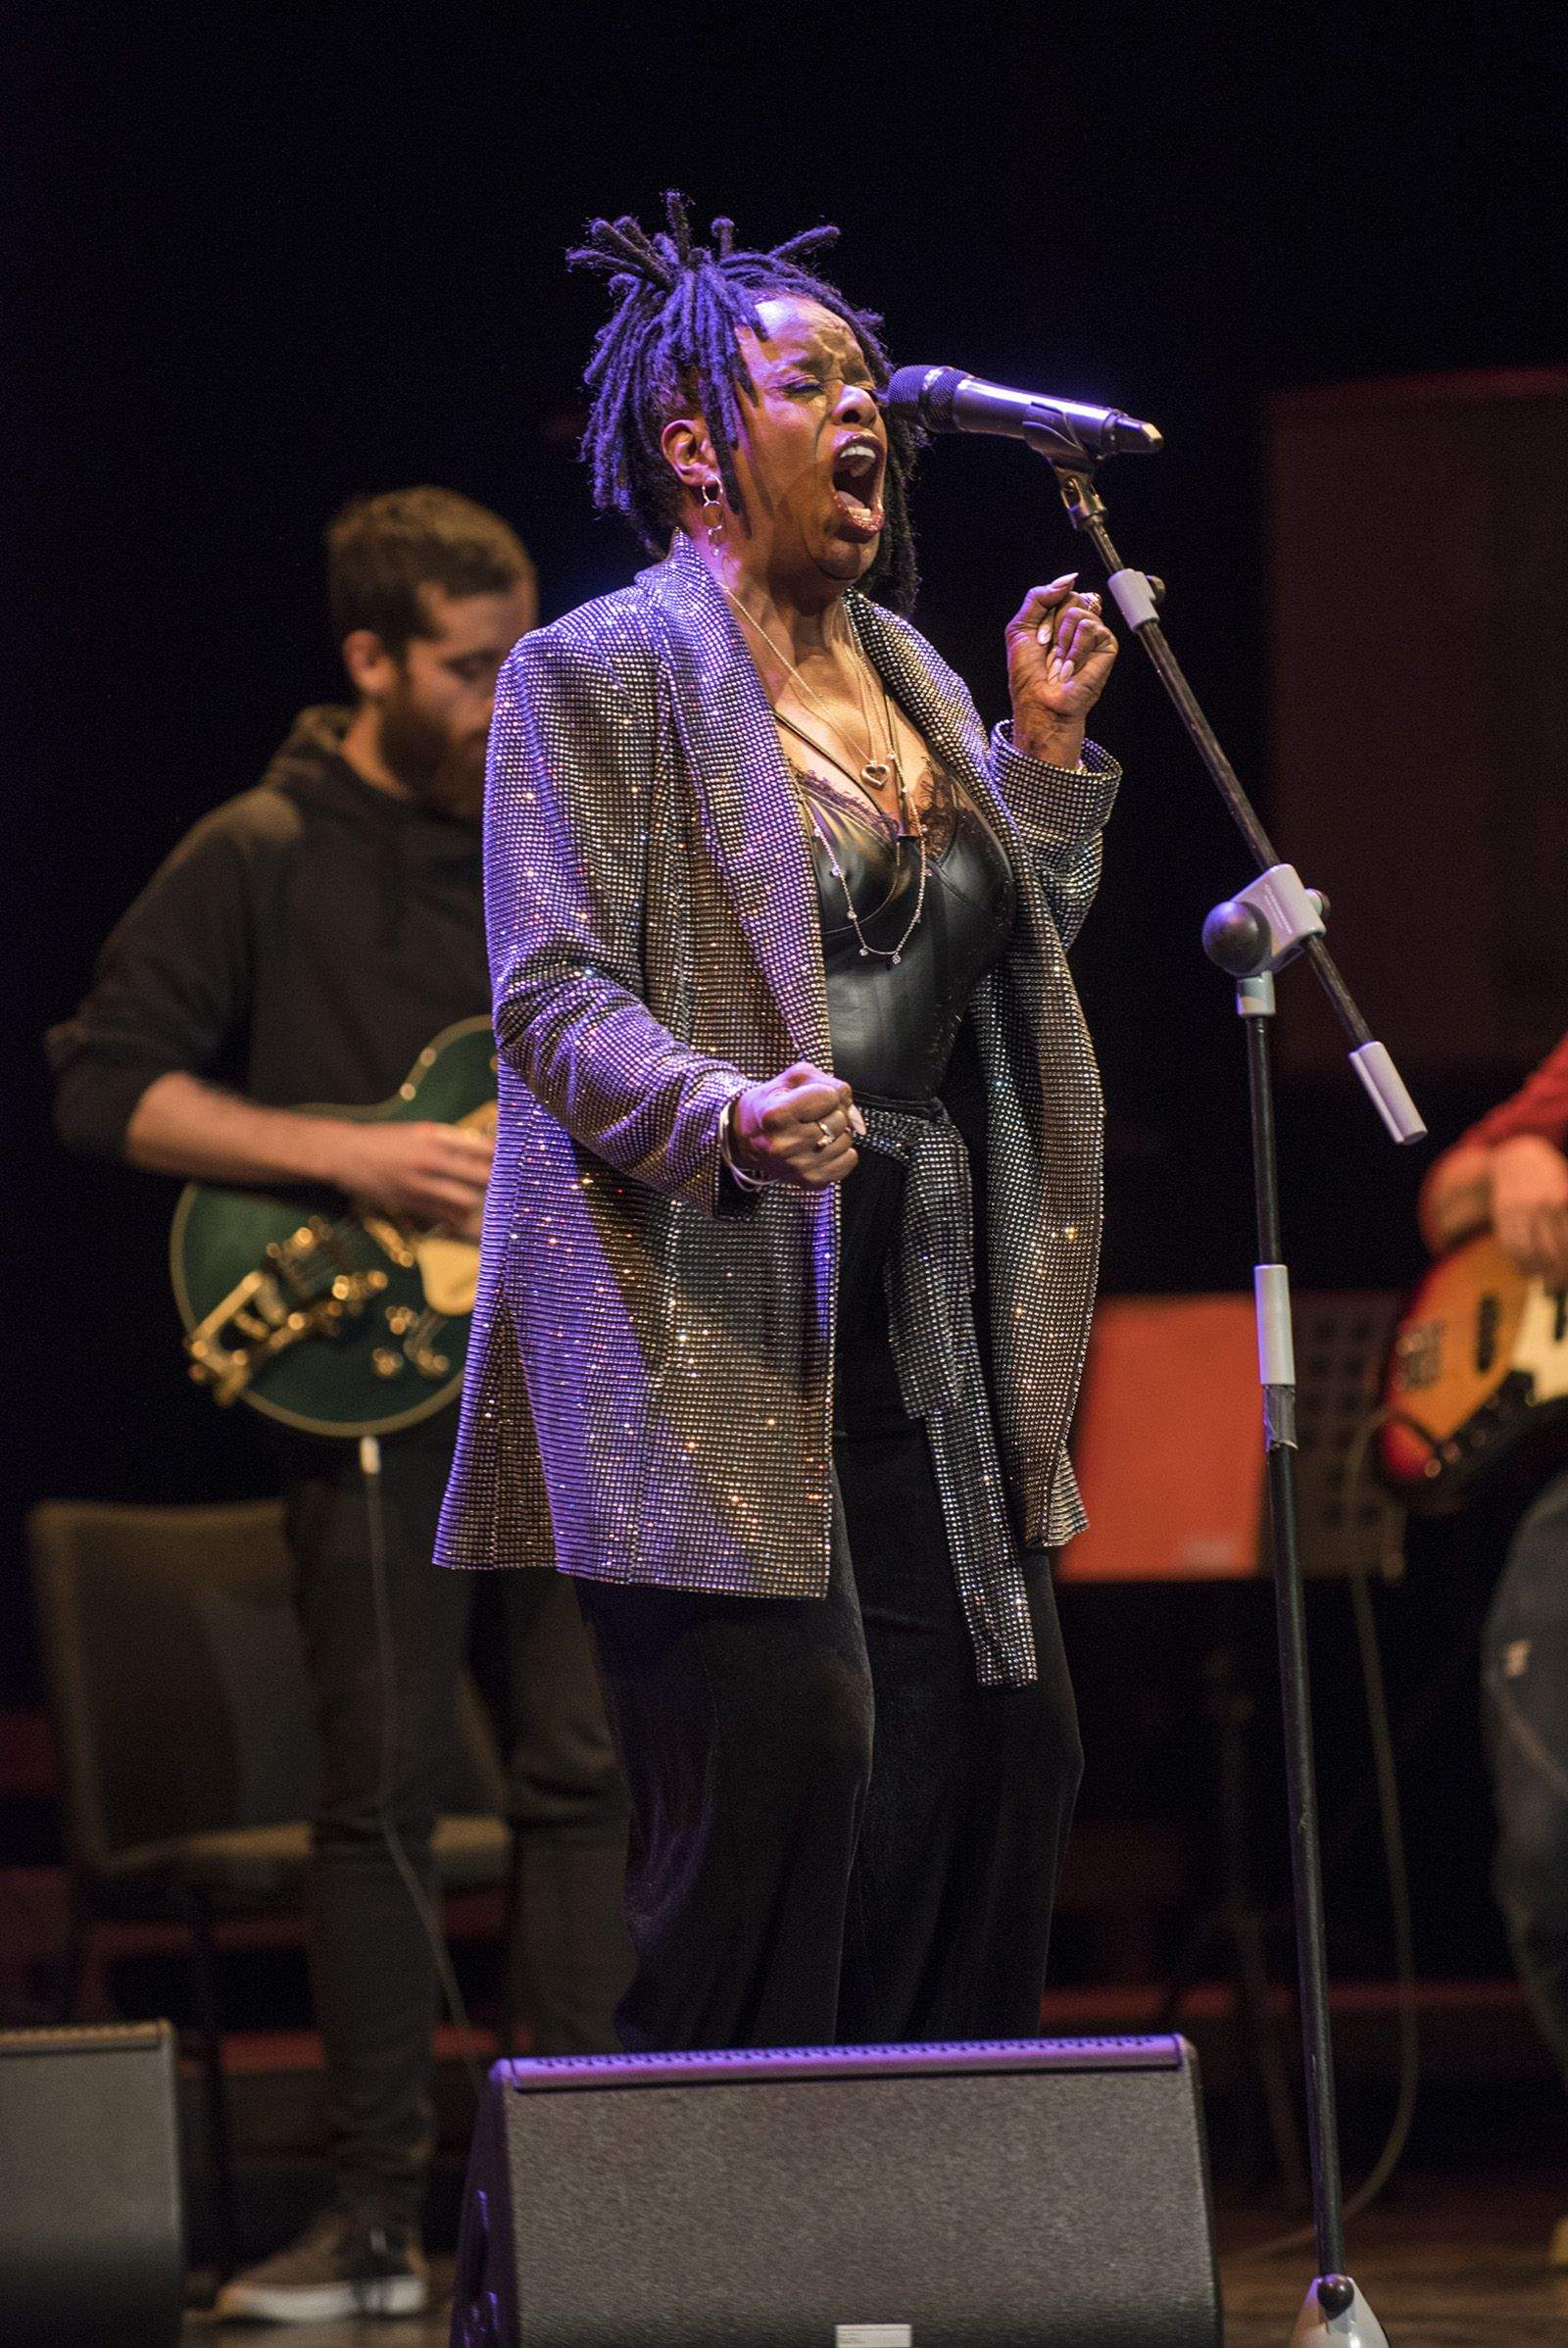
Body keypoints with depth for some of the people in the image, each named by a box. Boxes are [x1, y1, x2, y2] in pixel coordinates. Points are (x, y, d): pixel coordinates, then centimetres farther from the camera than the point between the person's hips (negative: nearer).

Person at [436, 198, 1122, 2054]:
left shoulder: (911, 680, 19)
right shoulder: (596, 675, -2)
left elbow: (1005, 963, 23)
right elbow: (554, 994, -11)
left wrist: (1045, 743, 13)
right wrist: (727, 1114, -28)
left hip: (926, 1323, 7)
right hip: (720, 1324, -7)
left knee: (1003, 1752, 2)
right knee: (788, 1746, -15)